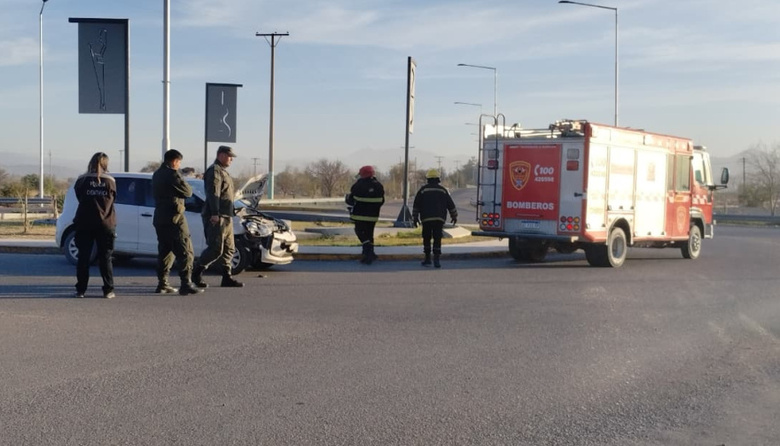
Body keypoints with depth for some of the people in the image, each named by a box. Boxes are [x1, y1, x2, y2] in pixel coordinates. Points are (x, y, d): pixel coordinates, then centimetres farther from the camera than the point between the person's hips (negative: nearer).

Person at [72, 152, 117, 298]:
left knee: (83, 257, 6)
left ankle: (80, 290, 6)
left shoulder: (81, 180, -2)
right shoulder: (110, 181, -1)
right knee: (105, 258, 5)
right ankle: (108, 290, 3)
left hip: (84, 224, 0)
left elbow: (79, 197, 9)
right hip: (105, 224, 0)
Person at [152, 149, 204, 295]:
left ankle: (162, 284, 15)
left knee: (165, 251, 15)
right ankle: (186, 284, -14)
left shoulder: (157, 174, 16)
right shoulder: (172, 174, -14)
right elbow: (188, 192, -12)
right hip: (174, 218, -9)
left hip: (160, 218, 9)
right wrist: (182, 181, 7)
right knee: (185, 251, -8)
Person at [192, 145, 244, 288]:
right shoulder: (214, 171, -10)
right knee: (216, 249, -11)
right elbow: (213, 193, -20)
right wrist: (214, 214, -28)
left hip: (226, 217, 11)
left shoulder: (223, 171, 22)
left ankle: (227, 277, 13)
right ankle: (197, 273, 1)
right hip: (216, 217, -11)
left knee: (229, 249, 9)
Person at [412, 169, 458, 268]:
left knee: (427, 239, 11)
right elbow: (450, 204, 11)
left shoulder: (423, 190, 3)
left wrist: (415, 218, 10)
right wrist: (454, 216, 23)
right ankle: (436, 260, -12)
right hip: (439, 219, 1)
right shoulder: (442, 190, 7)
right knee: (437, 239, -1)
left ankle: (427, 259, 13)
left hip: (426, 219, 0)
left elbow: (416, 205, 3)